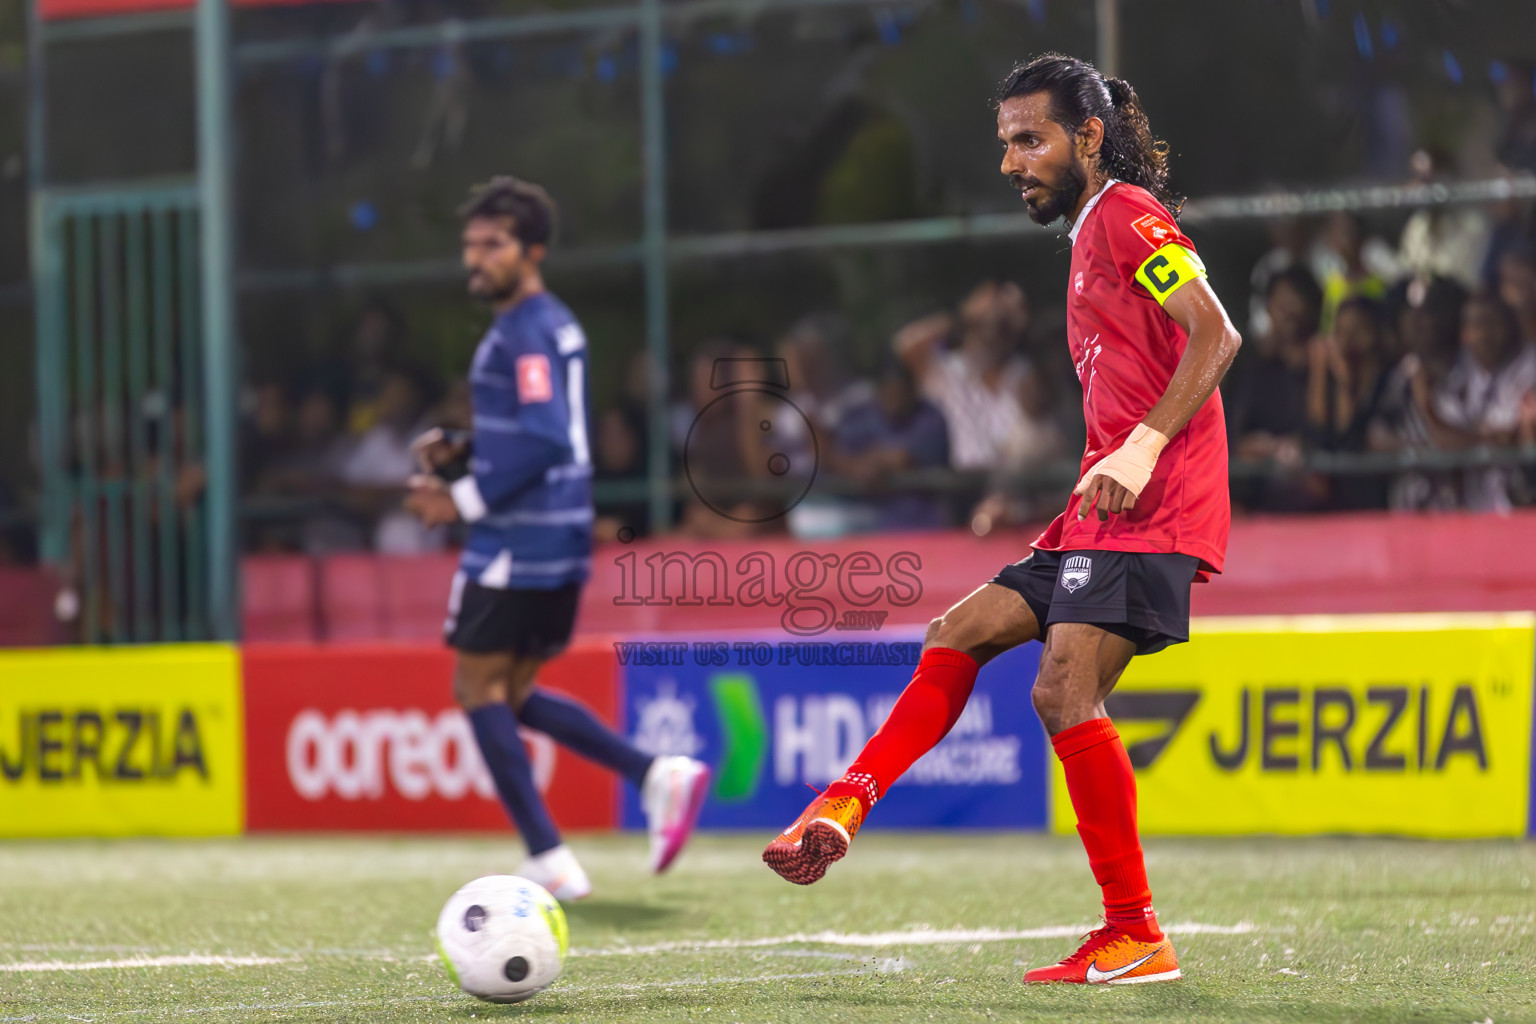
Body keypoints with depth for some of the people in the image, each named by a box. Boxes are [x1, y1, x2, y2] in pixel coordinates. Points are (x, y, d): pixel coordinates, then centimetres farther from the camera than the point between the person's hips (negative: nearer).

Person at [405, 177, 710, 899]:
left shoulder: (524, 333, -14)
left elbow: (543, 439, -24)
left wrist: (466, 500, -17)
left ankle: (549, 860, -7)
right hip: (564, 542, 10)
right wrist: (461, 454, 13)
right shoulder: (559, 325, 18)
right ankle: (659, 775, 4)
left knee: (478, 687, -2)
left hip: (517, 541, -10)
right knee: (513, 694, 16)